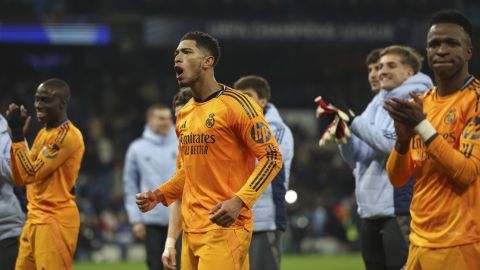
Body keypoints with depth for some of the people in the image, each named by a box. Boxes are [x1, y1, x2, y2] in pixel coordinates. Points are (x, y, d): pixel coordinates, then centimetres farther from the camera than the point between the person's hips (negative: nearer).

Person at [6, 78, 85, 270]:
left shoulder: (68, 136, -13)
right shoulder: (43, 133, 17)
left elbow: (31, 174, -17)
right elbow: (20, 179, 13)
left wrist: (17, 133, -13)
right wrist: (15, 132, 6)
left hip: (56, 222, -9)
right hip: (35, 220, 9)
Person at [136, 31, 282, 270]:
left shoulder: (236, 105, -8)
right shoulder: (184, 114, 17)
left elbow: (271, 157, -11)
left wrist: (239, 201, -22)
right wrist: (160, 195, 12)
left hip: (225, 226, -8)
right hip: (191, 230, 8)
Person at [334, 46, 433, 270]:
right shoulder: (377, 106, 19)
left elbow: (394, 144, -19)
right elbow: (357, 159, 18)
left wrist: (353, 122, -12)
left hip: (400, 211, -9)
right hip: (370, 210, 9)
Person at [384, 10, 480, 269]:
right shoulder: (420, 103, 12)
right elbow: (397, 178, 9)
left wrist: (422, 126, -19)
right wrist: (403, 139, -10)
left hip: (459, 245, -6)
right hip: (419, 241, 6)